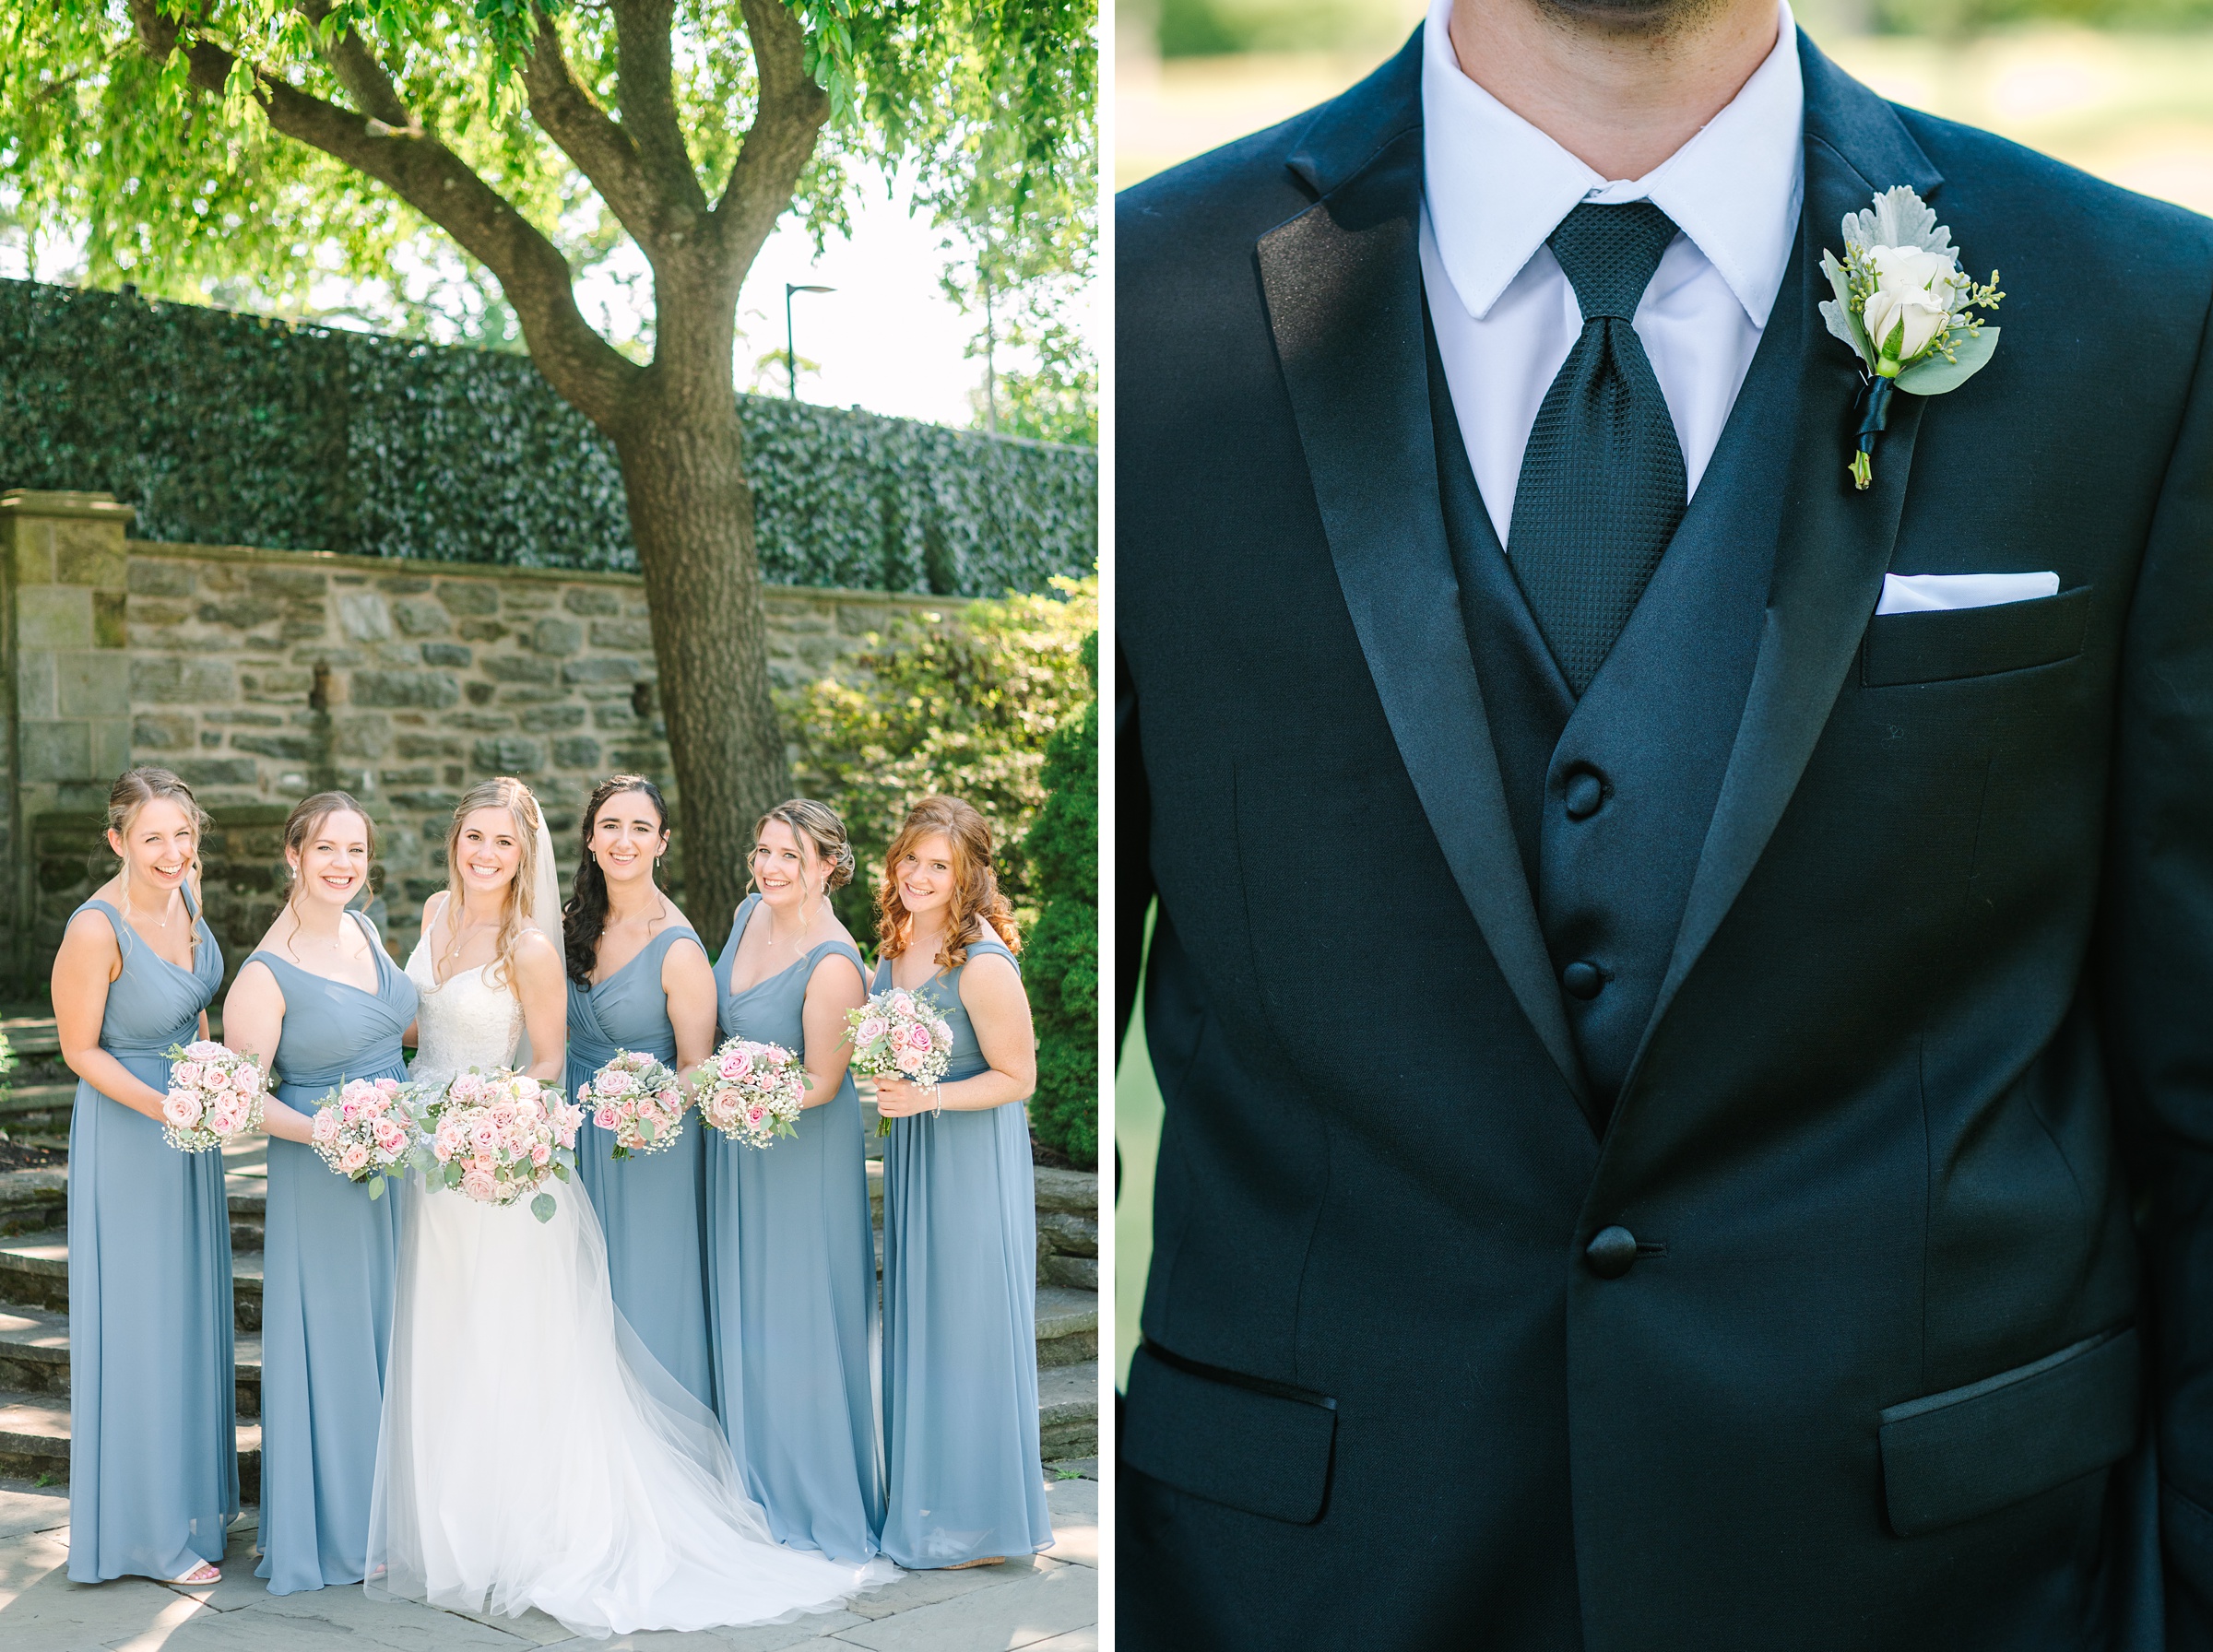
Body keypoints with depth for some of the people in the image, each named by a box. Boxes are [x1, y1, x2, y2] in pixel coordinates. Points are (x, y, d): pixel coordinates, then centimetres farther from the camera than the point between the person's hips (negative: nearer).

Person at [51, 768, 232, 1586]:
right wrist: (164, 1108, -26)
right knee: (141, 1324, 2)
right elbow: (80, 1049, -17)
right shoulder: (97, 929, -26)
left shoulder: (183, 891, -4)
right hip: (125, 1131, -8)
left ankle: (194, 1494, 33)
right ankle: (152, 1527, 15)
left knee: (193, 1310, 18)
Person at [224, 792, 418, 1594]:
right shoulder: (266, 974, -16)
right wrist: (323, 1132, -28)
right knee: (331, 1340, 1)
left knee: (393, 1332, 14)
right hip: (321, 1178, -7)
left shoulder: (363, 932, 4)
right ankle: (332, 1531, 14)